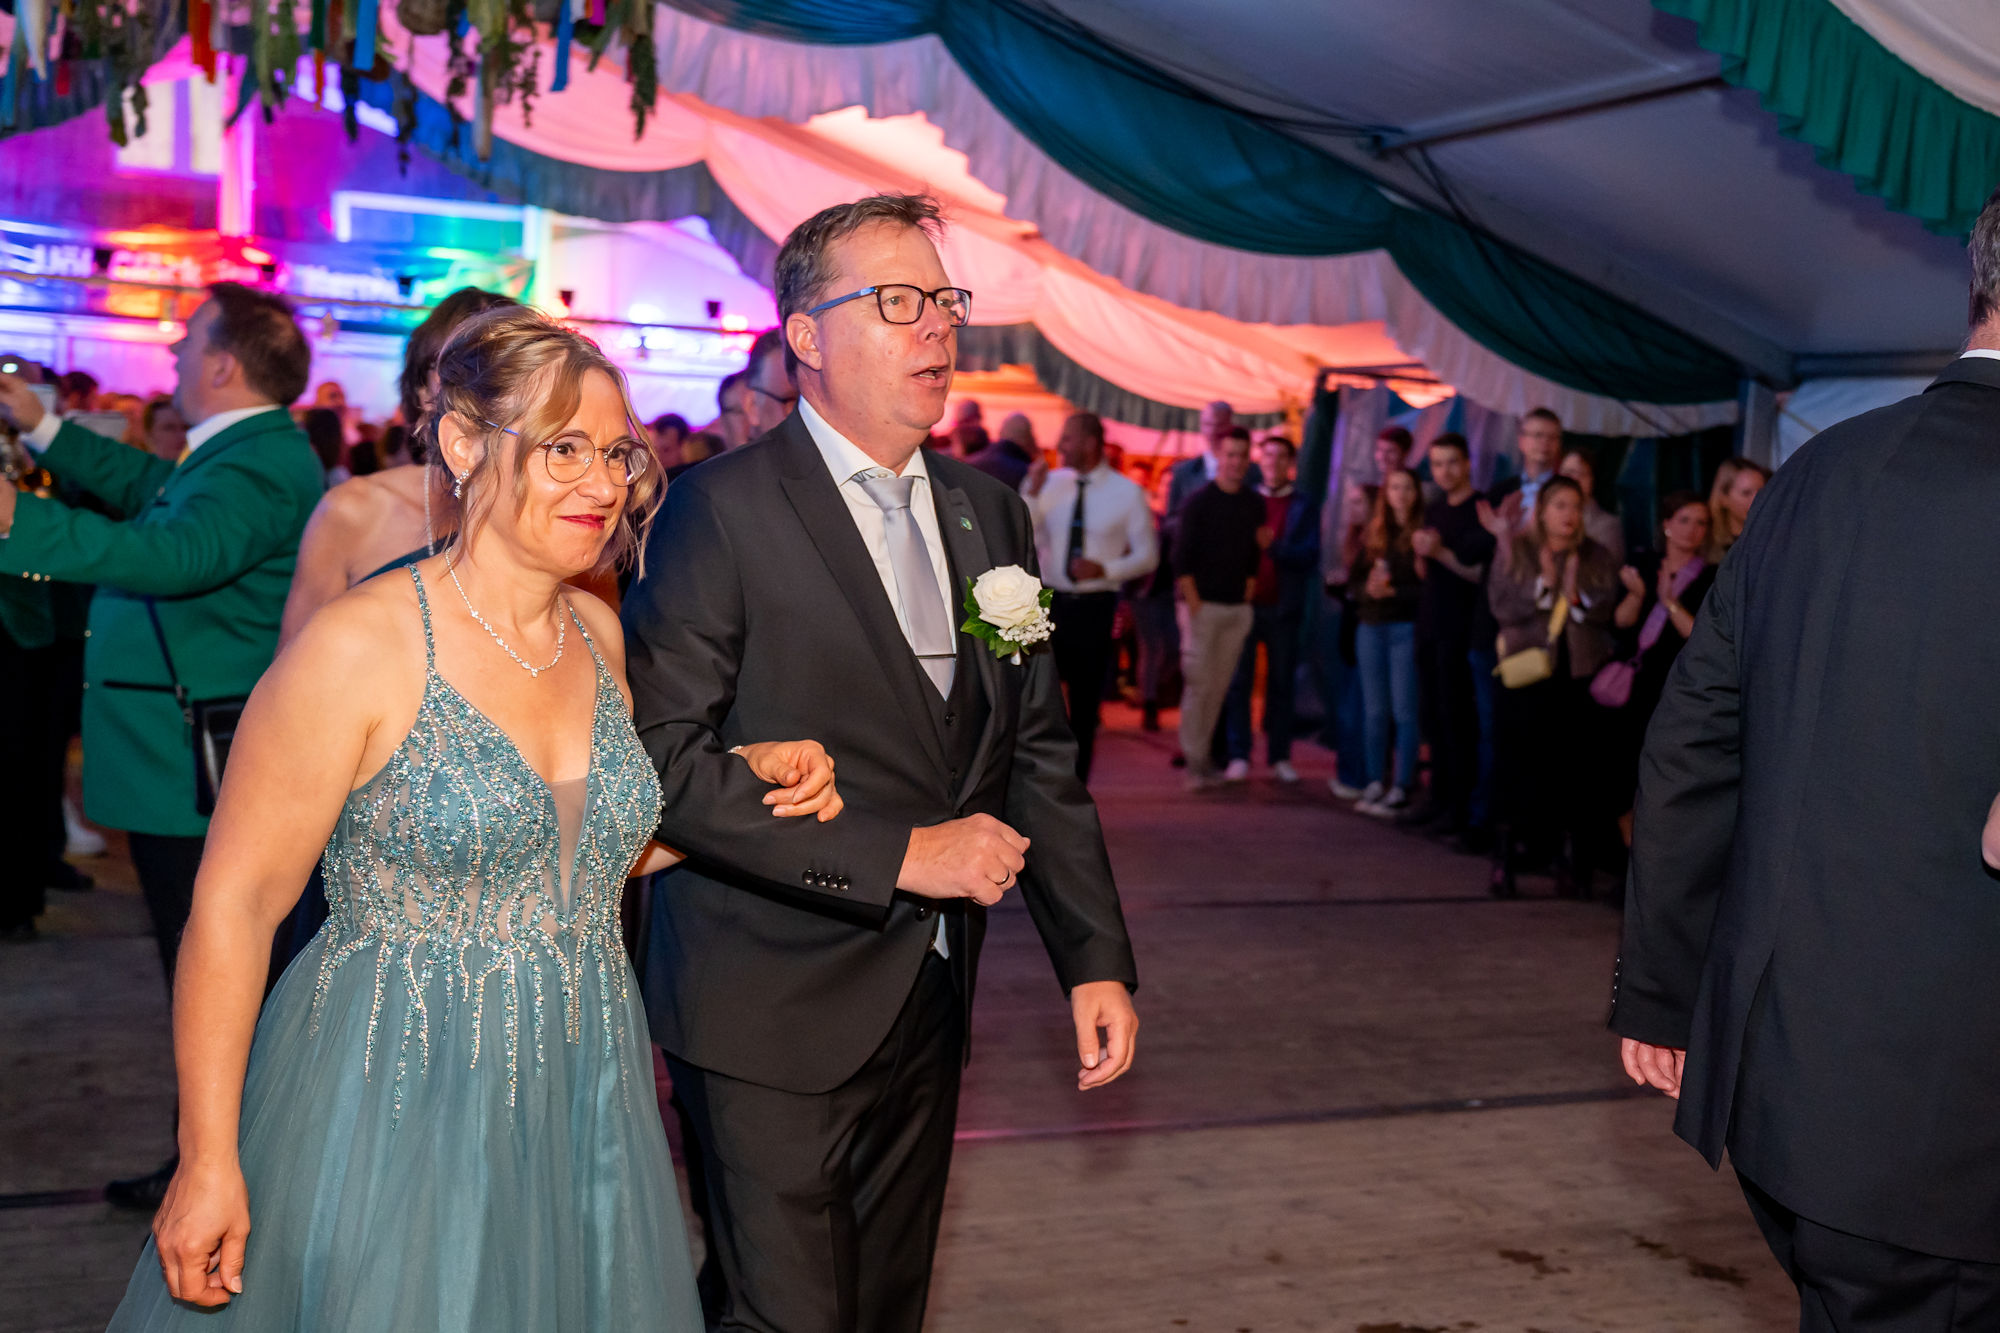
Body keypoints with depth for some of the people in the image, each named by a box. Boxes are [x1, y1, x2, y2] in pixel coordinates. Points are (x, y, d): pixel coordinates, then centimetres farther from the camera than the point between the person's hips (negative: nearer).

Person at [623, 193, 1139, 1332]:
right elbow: (667, 760, -19)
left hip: (929, 1004, 7)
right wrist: (898, 855, -20)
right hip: (774, 1016, -6)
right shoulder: (723, 512, -11)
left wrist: (1096, 957, 7)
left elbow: (1039, 752, 12)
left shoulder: (989, 512, 9)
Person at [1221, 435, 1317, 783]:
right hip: (1245, 603, 1)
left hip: (1284, 607, 0)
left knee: (1281, 683, 3)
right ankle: (1238, 755, 2)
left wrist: (1272, 546, -17)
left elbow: (1310, 557, -4)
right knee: (1239, 682, -1)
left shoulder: (1304, 507, 7)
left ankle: (1280, 757, 8)